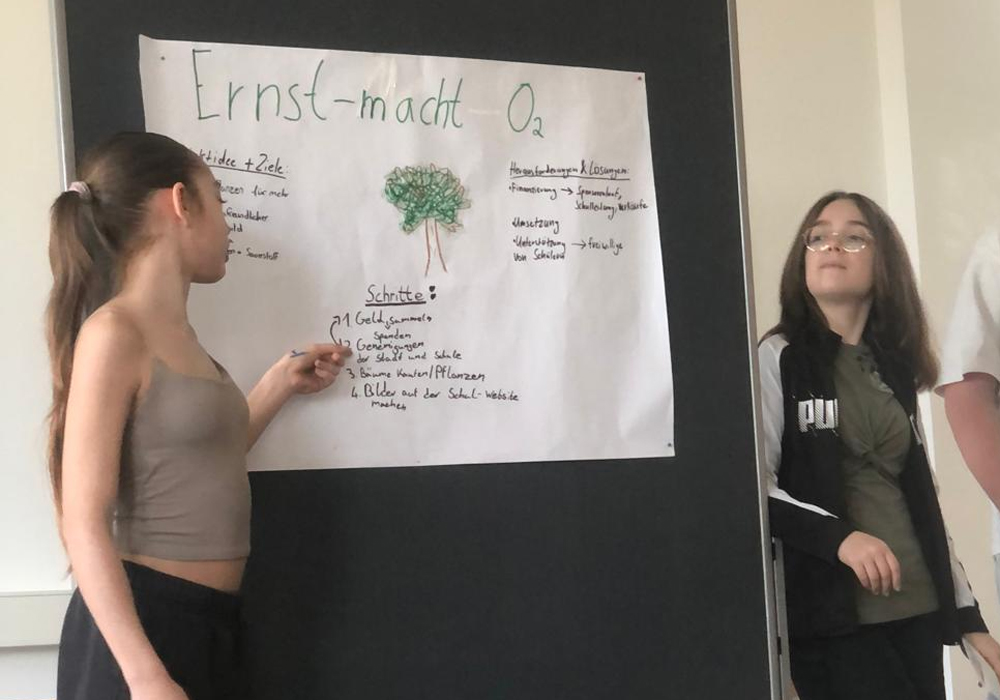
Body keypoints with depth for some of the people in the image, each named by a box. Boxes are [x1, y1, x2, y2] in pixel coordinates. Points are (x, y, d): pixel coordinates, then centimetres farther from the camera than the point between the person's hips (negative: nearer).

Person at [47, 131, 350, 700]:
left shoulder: (177, 335, 11)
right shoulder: (115, 332, -14)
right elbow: (84, 526, -18)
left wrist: (282, 383, 19)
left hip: (209, 620, 9)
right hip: (141, 625, -8)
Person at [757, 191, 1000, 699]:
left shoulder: (896, 370, 14)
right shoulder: (778, 358, -2)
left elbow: (921, 504, 17)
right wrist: (838, 536, -24)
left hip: (916, 609, 5)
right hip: (831, 613, -5)